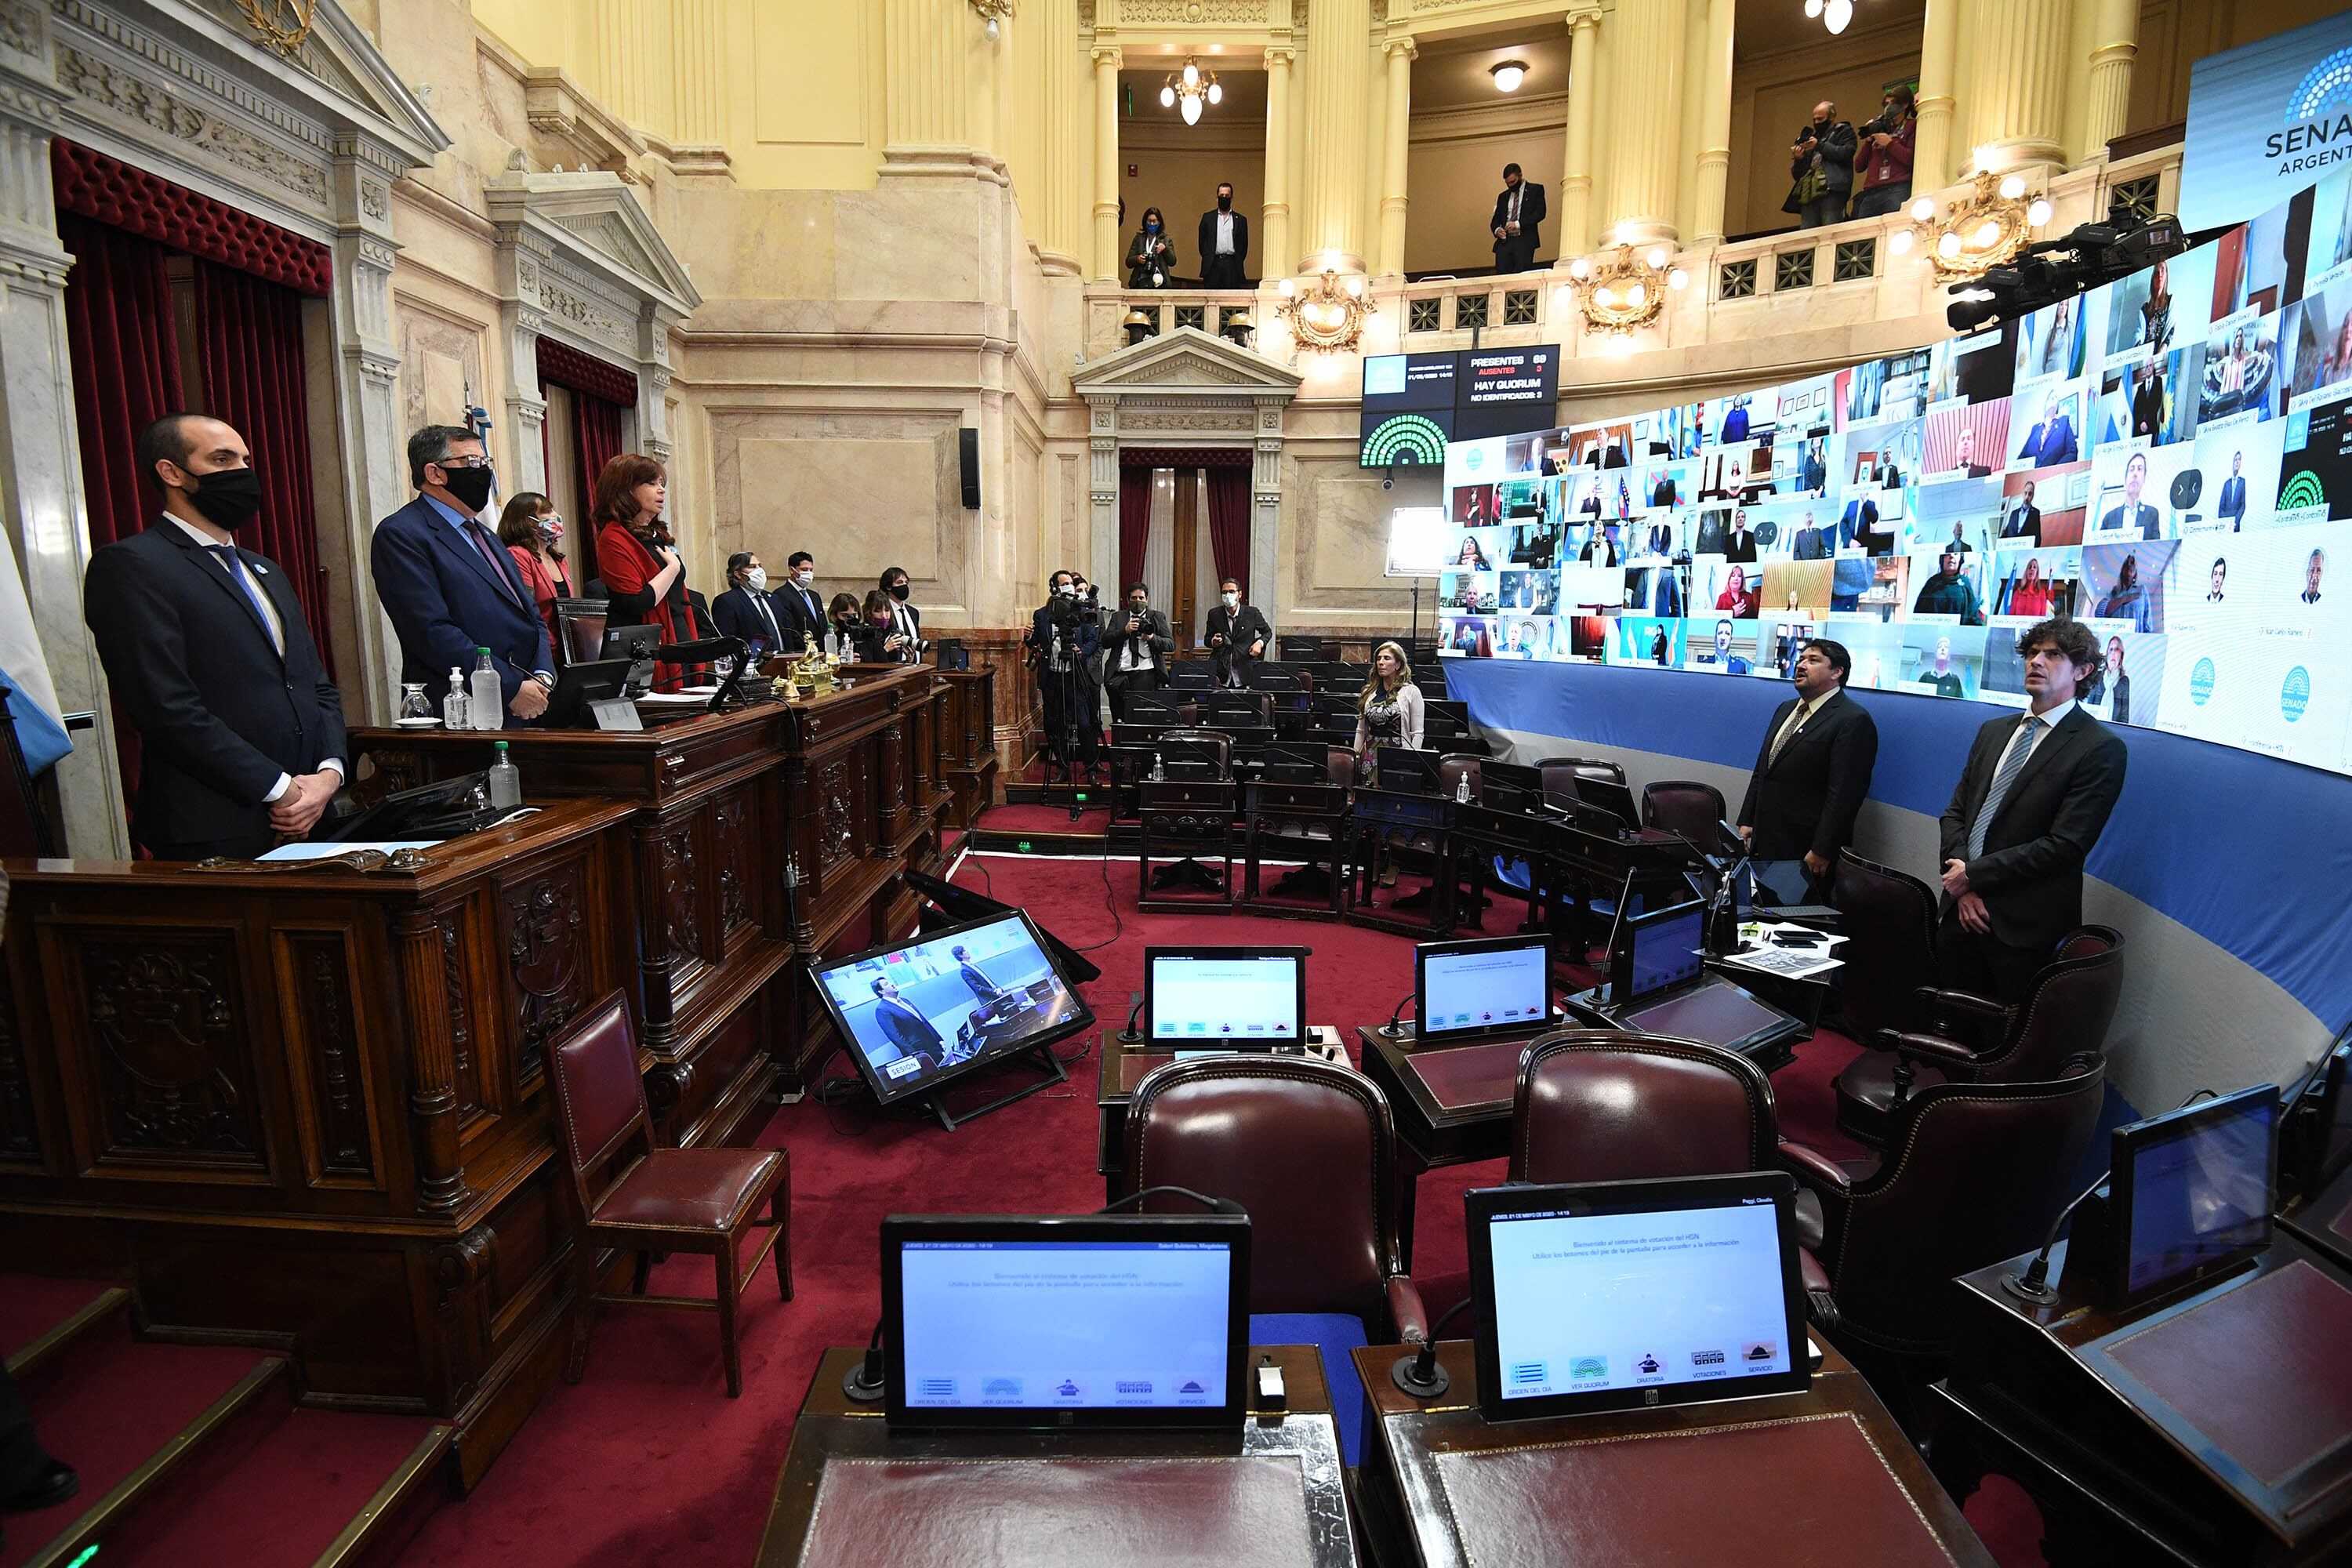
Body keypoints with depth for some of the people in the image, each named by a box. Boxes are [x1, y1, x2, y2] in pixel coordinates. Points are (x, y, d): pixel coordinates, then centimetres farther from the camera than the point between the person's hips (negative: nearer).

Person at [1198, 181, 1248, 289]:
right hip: (1213, 265, 0)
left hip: (1232, 265, 0)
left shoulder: (1240, 220, 14)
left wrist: (1238, 263, 7)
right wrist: (1208, 260, 8)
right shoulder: (1207, 217, 14)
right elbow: (1202, 241, 13)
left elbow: (1244, 246, 13)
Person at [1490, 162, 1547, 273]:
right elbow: (1496, 218, 22)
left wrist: (1518, 224, -13)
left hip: (1524, 241, -4)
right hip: (1504, 242, 4)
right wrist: (1496, 229, -2)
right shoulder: (1503, 196, 23)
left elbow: (1540, 213, -3)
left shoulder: (1535, 190, 9)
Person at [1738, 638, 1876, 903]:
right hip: (1767, 844, 7)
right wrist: (1747, 821, 13)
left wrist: (1821, 851, -19)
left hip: (1806, 852, -7)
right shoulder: (1785, 709, 16)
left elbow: (1844, 793, -16)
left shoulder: (1854, 720, -11)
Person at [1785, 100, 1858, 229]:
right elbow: (1797, 175, 26)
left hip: (1831, 190, -5)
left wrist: (1819, 145, -3)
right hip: (1808, 193, 5)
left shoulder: (1843, 131, 16)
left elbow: (1846, 153, -5)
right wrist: (1798, 159, 5)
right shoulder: (1811, 137, 30)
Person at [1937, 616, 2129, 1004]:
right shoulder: (1993, 731, 14)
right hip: (1960, 913, 5)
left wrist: (1974, 874, -12)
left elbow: (2065, 845, -15)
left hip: (2024, 926, -5)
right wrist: (1962, 889, -4)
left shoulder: (2101, 749, -7)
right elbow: (1955, 812, 10)